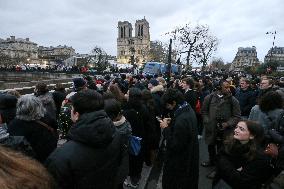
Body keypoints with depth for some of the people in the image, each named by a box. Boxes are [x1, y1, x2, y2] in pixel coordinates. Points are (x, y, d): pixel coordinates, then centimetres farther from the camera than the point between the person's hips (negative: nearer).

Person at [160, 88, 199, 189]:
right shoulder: (189, 109, -5)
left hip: (181, 160, -9)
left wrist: (166, 128, -21)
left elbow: (175, 145, -29)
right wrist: (171, 122, -2)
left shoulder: (182, 120, -36)